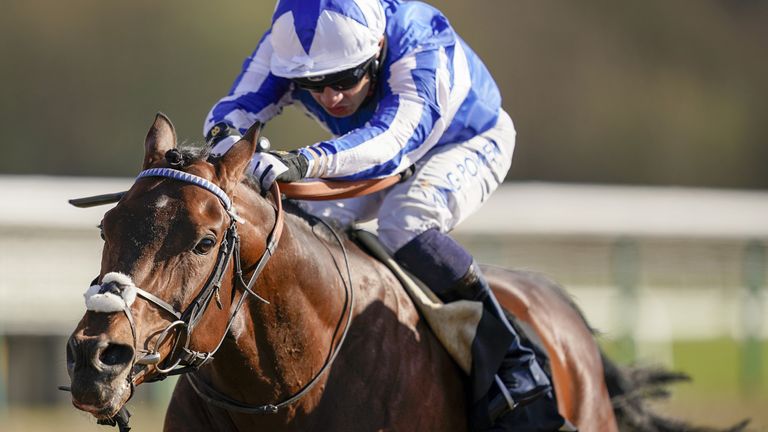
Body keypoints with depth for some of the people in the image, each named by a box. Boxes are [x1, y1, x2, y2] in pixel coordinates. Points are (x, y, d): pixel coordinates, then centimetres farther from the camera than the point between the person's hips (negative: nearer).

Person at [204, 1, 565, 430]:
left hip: (469, 143, -6)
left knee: (404, 220, -34)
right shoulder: (286, 45, -27)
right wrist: (225, 137, -63)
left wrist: (306, 162, -73)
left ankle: (515, 369, -32)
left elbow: (392, 141, -55)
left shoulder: (421, 44, -42)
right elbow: (238, 105, -37)